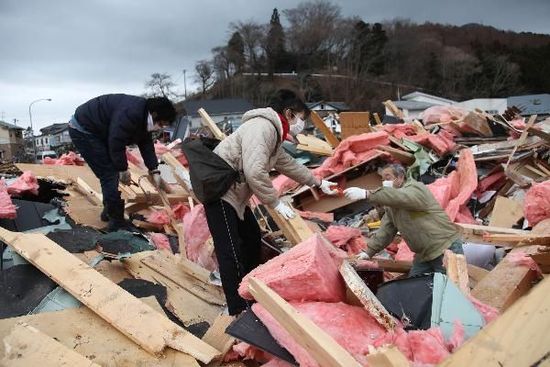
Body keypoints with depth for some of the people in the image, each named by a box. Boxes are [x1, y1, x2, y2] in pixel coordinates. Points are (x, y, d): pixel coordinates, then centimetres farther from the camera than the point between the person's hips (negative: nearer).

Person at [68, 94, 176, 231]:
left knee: (111, 172, 14)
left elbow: (146, 144, 5)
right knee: (109, 174, -12)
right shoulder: (130, 114, -32)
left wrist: (154, 171, -1)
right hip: (82, 130, -10)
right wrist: (123, 170, -15)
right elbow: (116, 144, -29)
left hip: (98, 131, 10)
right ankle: (116, 221, -5)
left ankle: (109, 210, 27)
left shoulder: (143, 116, 0)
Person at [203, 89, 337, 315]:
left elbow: (287, 164, 27)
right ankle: (238, 311, 1)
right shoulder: (262, 127, -20)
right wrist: (275, 202, -20)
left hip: (234, 194, 11)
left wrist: (318, 182, 33)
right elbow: (255, 172, -31)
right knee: (231, 252, -8)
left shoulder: (272, 132, 14)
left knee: (253, 239, 17)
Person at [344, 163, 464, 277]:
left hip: (447, 249, -8)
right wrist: (369, 252, -1)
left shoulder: (416, 188, -16)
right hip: (423, 255, 8)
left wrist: (366, 194, -48)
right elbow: (385, 231, 8)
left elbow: (400, 197, -39)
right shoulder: (391, 205, 9)